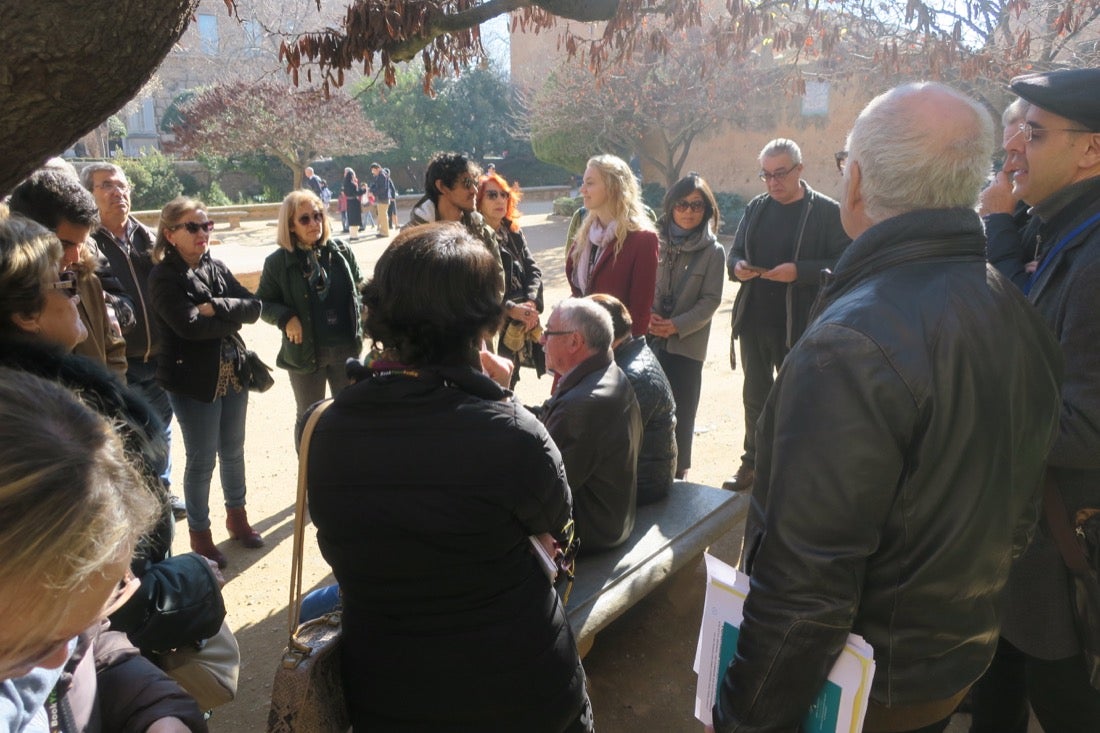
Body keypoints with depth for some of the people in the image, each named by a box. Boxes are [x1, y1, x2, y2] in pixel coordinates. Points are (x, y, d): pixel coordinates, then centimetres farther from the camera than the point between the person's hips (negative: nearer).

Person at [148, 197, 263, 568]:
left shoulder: (216, 268, 7)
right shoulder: (164, 277, -10)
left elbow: (254, 306, -4)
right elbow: (190, 326, -24)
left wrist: (216, 307, -18)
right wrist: (233, 317, -11)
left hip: (233, 373, 5)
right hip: (194, 380, -5)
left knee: (233, 451, 17)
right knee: (201, 461, 5)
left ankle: (236, 516, 36)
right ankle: (199, 534, 22)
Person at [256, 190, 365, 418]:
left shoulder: (341, 250, -1)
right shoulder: (277, 262, -8)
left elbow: (359, 286, 12)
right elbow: (263, 302, 1)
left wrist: (358, 313, -3)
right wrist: (285, 318, -17)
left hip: (346, 348, 2)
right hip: (305, 353, -2)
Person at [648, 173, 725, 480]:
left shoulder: (713, 251, -1)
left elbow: (710, 300, -5)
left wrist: (677, 325, -15)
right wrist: (644, 316, -13)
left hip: (686, 344, -1)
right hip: (648, 340, 1)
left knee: (680, 414, 5)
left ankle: (676, 475, 21)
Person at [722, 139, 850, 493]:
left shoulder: (827, 211, -7)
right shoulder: (756, 208, 10)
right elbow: (734, 252, 16)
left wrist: (799, 271, -25)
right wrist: (737, 266, -8)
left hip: (799, 326, -5)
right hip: (754, 321, 5)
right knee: (755, 395, 14)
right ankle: (752, 463, 28)